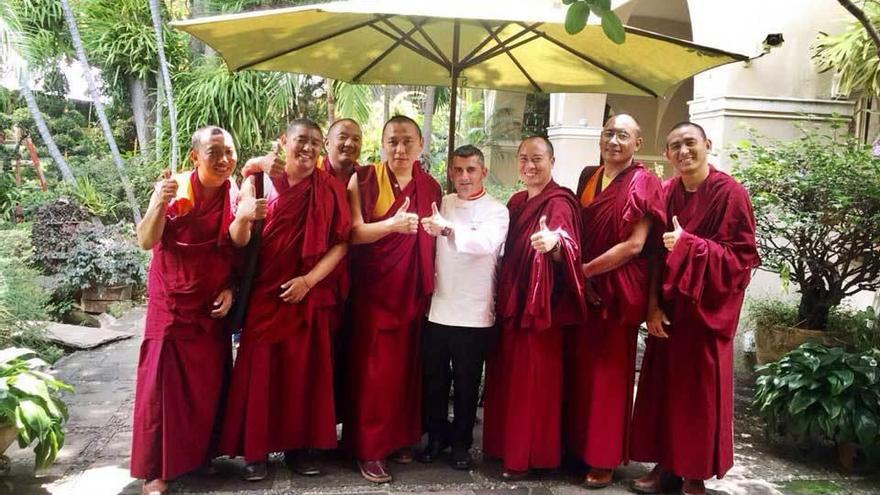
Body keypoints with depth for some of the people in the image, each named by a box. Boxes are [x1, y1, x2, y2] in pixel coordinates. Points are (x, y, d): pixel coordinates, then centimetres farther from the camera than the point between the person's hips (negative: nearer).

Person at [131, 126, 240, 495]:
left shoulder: (235, 195, -2)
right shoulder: (174, 188, -12)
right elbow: (146, 241, -20)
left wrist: (230, 289, -4)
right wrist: (160, 205, -36)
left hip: (214, 304, 3)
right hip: (172, 302, -3)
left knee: (209, 381, 9)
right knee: (162, 382, -3)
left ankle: (202, 454, 27)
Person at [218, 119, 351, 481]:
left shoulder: (329, 189, 1)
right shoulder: (260, 182, -1)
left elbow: (341, 242, -3)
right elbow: (239, 241, -5)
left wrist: (309, 279, -14)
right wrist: (242, 217, -27)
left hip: (309, 294, 1)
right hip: (264, 293, -1)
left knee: (305, 370, 6)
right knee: (260, 369, 2)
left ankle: (299, 447, 19)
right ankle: (255, 450, 14)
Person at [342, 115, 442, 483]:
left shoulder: (431, 187, 7)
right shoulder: (364, 179, -6)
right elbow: (353, 233, -14)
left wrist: (430, 285, 6)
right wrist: (393, 223, -29)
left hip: (414, 290, 4)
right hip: (373, 289, -4)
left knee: (407, 366, 10)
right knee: (374, 369, -2)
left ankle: (400, 439, 26)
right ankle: (368, 449, 10)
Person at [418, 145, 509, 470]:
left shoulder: (496, 211, -5)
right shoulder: (443, 205, 8)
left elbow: (485, 243, -26)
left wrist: (447, 228, -38)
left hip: (474, 314, -3)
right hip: (438, 309, 4)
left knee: (466, 384, 9)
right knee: (433, 380, 12)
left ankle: (461, 443, 26)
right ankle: (437, 436, 31)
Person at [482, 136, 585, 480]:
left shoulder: (559, 203, -13)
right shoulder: (516, 202, 11)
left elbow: (568, 251, -29)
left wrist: (554, 242, -50)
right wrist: (503, 295, 6)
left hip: (540, 303, -8)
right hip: (510, 301, 8)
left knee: (532, 379, 1)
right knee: (507, 377, 15)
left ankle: (526, 455, 14)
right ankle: (506, 445, 29)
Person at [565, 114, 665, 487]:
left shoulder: (643, 183, -8)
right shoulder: (588, 176, 10)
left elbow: (634, 245, -15)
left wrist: (586, 269, -13)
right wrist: (579, 276, -1)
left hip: (617, 289, -5)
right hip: (582, 287, 5)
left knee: (608, 372, 4)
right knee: (578, 368, 10)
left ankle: (604, 459, 17)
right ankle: (576, 446, 25)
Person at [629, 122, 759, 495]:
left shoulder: (730, 193, -10)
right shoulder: (666, 192, 5)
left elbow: (740, 257, -13)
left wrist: (688, 244, -26)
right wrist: (653, 304, -5)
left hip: (706, 309, -4)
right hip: (668, 306, 5)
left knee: (699, 388, 4)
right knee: (664, 384, 8)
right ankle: (666, 464, 22)